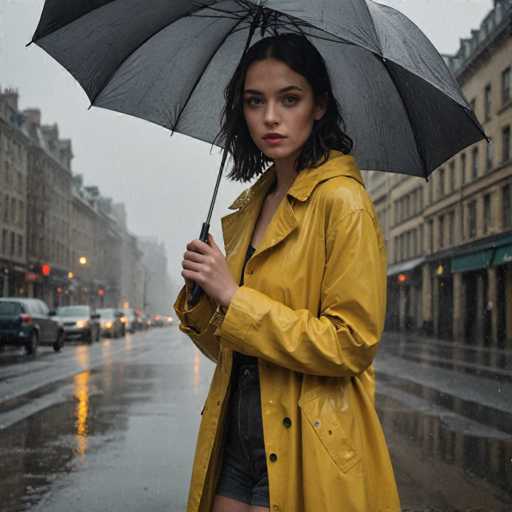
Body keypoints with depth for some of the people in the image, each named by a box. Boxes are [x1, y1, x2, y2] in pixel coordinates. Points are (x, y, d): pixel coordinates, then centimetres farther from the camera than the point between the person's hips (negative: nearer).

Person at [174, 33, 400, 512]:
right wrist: (199, 294, -4)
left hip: (305, 454, -6)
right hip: (236, 440, 7)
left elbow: (351, 344, -18)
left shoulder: (342, 201, -12)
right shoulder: (249, 207, 11)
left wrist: (233, 296, -17)